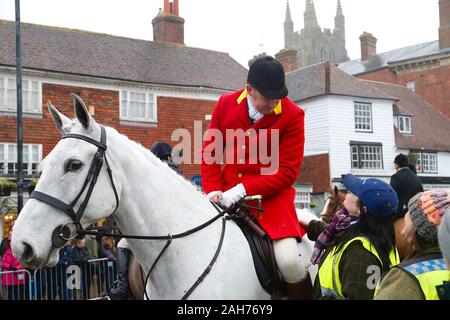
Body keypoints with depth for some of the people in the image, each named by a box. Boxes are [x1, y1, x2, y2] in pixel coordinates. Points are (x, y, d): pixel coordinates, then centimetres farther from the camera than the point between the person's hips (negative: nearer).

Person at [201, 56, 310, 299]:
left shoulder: (293, 115, -11)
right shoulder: (226, 104, 0)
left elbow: (287, 172, -13)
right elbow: (211, 151, 6)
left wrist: (243, 189, -21)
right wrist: (212, 190, -8)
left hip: (271, 194, -3)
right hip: (228, 194, 3)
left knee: (288, 260, -21)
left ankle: (302, 293, 10)